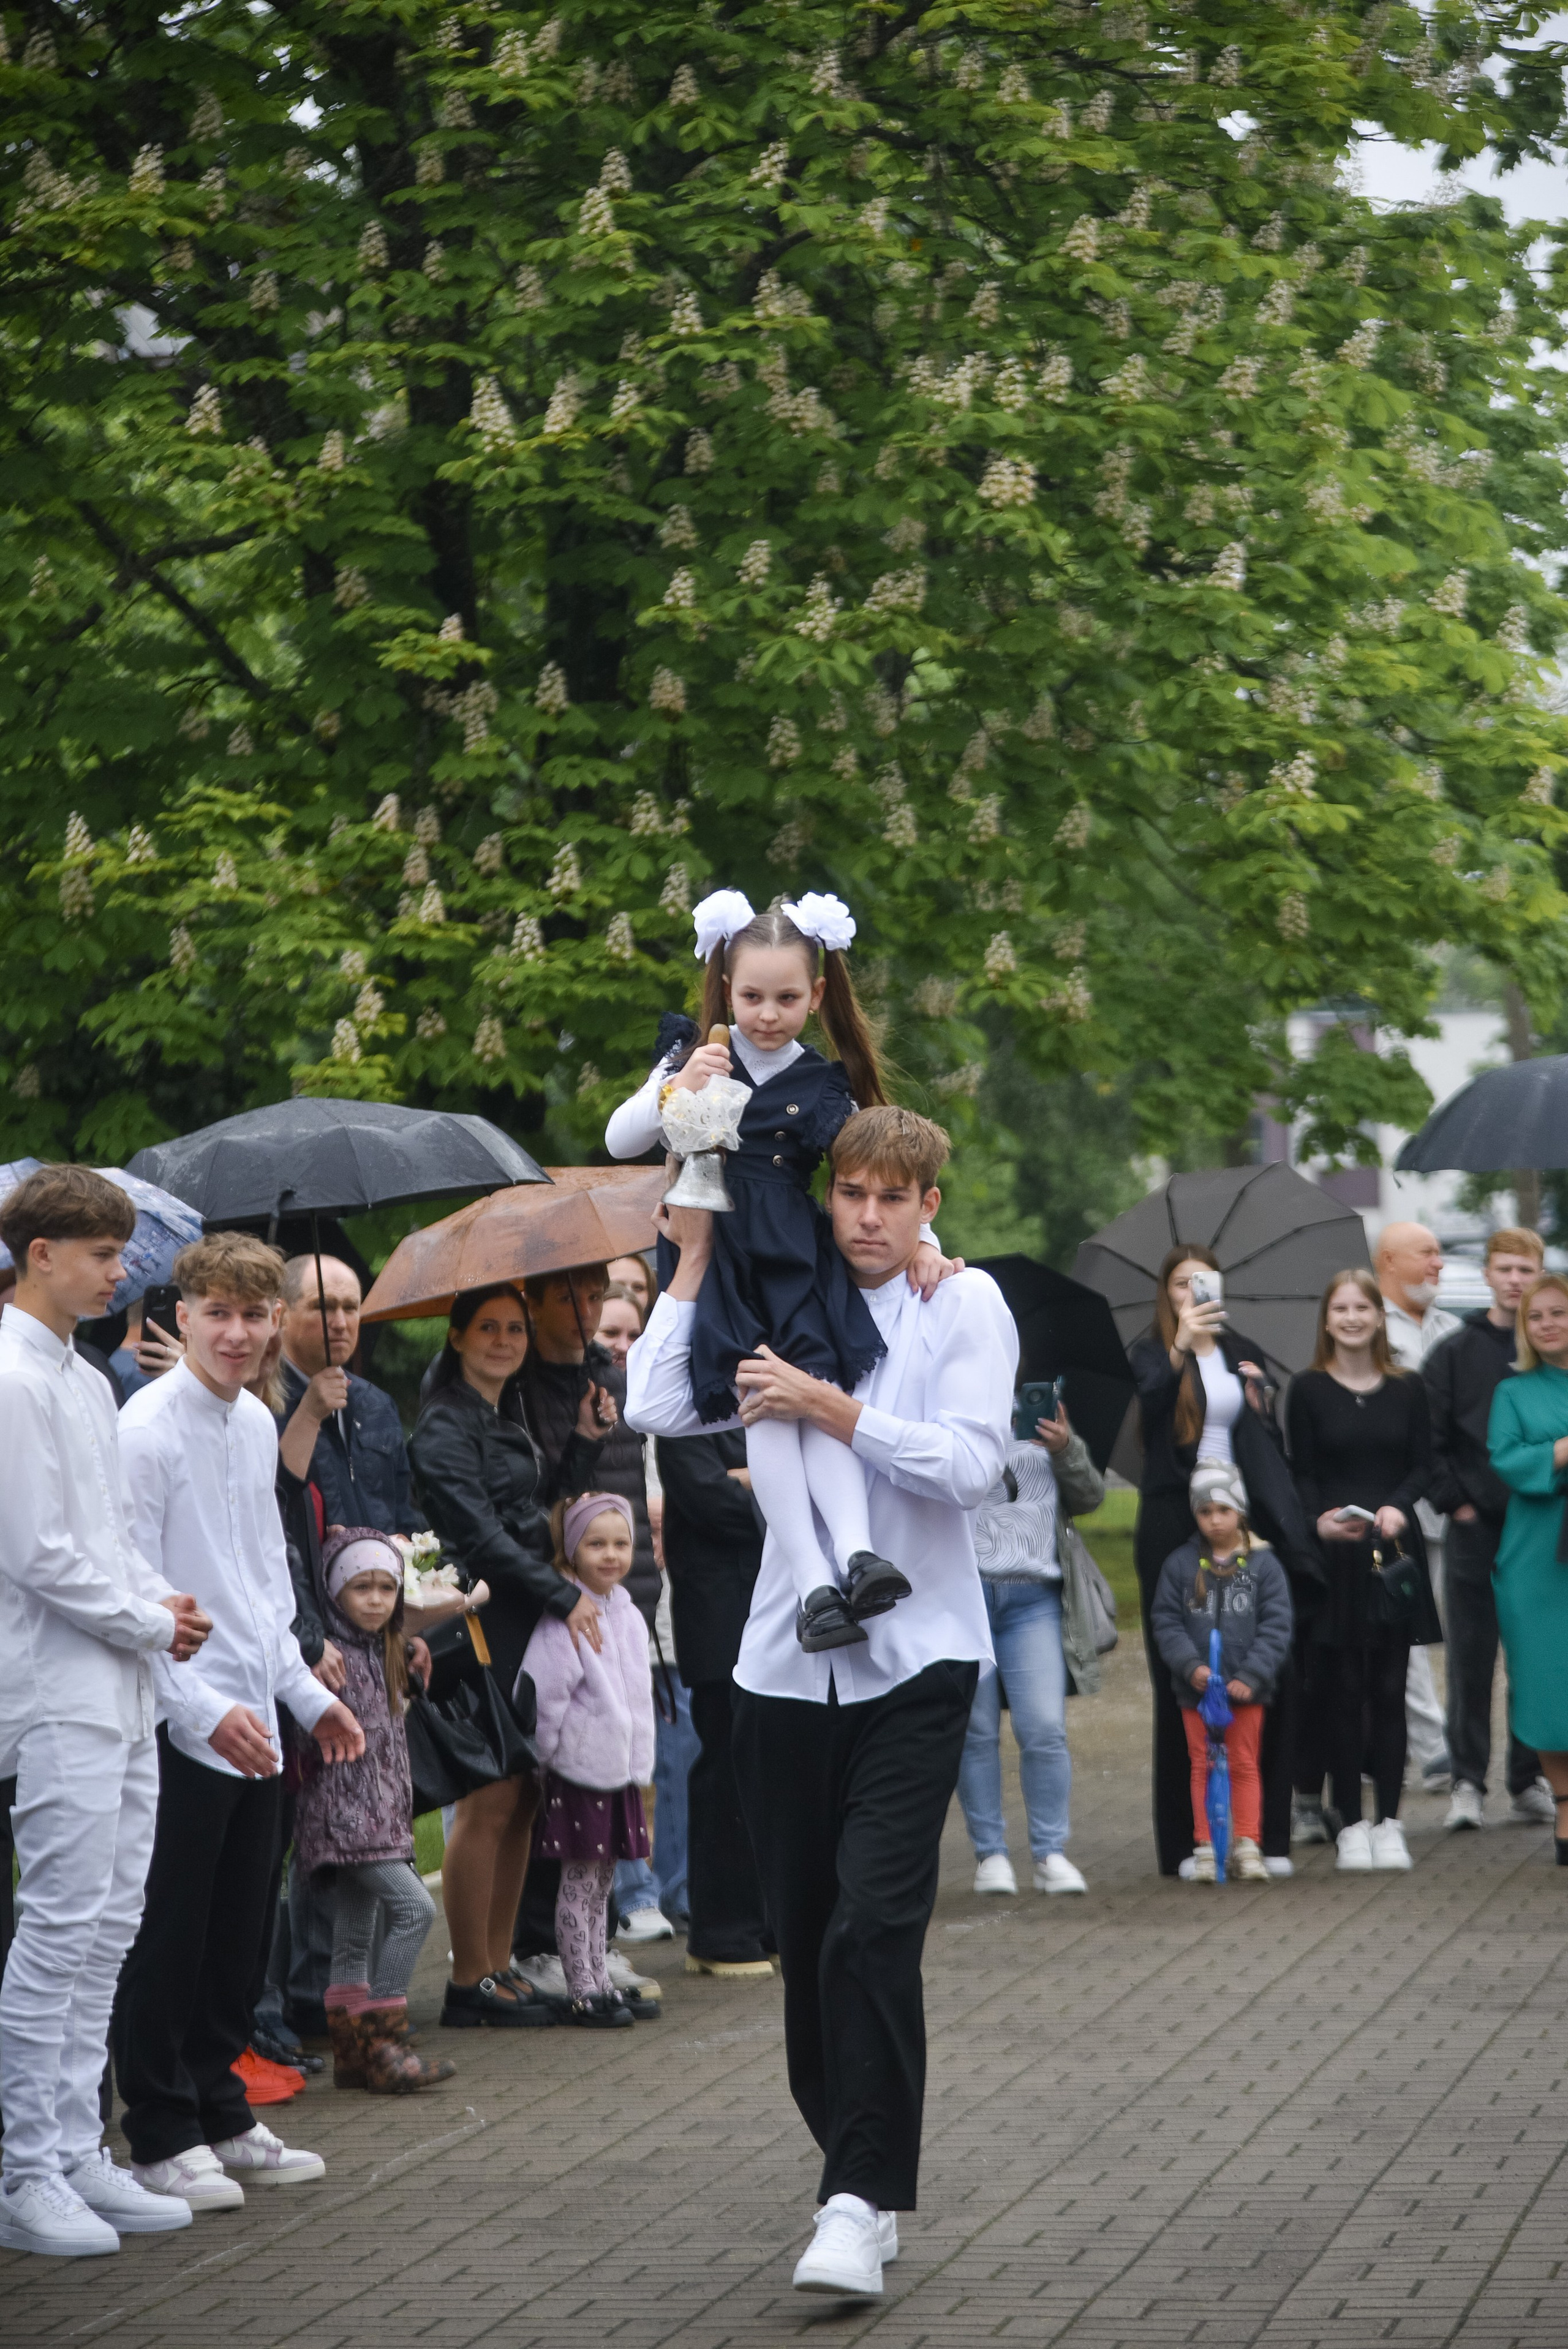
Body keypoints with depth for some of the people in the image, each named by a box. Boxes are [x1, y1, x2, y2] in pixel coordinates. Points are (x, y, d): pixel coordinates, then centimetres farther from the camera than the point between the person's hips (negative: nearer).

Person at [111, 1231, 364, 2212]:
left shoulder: (258, 1424, 11)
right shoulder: (150, 1427, -14)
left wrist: (307, 1694, 18)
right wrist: (206, 1707, -19)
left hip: (253, 1723, 8)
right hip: (179, 1726, -8)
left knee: (240, 1935, 14)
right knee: (168, 1937, -1)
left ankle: (221, 2112, 25)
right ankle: (162, 2135, 8)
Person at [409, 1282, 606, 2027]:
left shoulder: (509, 1419, 19)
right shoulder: (446, 1425, -9)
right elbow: (481, 1536, -15)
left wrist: (584, 1442, 12)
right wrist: (565, 1596, -13)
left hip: (526, 1626, 9)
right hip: (483, 1626, -9)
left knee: (521, 1799, 7)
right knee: (490, 1801, -7)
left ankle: (499, 1968, 12)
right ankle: (470, 1981, -2)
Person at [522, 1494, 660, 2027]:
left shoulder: (628, 1615, 11)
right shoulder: (565, 1619, -15)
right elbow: (541, 1696, -17)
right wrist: (555, 1754, -10)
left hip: (620, 1770, 8)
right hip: (579, 1773, -8)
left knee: (601, 1884, 14)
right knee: (578, 1884, -1)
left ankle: (600, 1984, 20)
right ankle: (583, 1992, 3)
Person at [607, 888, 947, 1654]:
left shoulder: (823, 1086, 12)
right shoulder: (694, 1057, 9)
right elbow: (618, 1142, 4)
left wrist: (916, 1239, 0)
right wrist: (675, 1091, -14)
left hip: (798, 1263, 1)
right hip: (721, 1261, -1)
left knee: (817, 1394, -21)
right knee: (765, 1401, -19)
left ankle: (855, 1550, -32)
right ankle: (812, 1583, -26)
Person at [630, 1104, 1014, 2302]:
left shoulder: (965, 1305, 2)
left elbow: (971, 1462, -12)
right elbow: (658, 1408, -1)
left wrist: (831, 1409, -17)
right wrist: (695, 1259, 2)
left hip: (914, 1662, -4)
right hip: (789, 1660, 4)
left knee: (874, 1923, -15)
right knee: (805, 1933, 7)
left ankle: (862, 2204, -16)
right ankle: (859, 2169, 22)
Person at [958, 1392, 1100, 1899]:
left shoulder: (1044, 1443, 22)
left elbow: (1089, 1497, 17)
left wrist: (1068, 1451, 0)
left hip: (1031, 1602, 2)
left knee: (1045, 1729, -9)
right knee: (975, 1732, -2)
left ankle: (1050, 1853, -2)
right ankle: (989, 1853, 6)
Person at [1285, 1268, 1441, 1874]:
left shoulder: (1407, 1388, 8)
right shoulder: (1309, 1389, 3)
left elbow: (1423, 1464, 5)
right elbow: (1302, 1474, 1)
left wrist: (1398, 1506, -15)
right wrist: (1319, 1520, -18)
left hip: (1394, 1551, 1)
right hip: (1332, 1554, -1)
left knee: (1389, 1689, 2)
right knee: (1342, 1690, -1)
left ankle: (1388, 1821, 7)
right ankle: (1350, 1824, 4)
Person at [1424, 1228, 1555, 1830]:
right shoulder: (1455, 1352, 5)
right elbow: (1430, 1438, 2)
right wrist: (1454, 1503, -6)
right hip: (1475, 1528, 0)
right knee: (1471, 1660, 0)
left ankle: (1529, 1781, 13)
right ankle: (1468, 1783, 4)